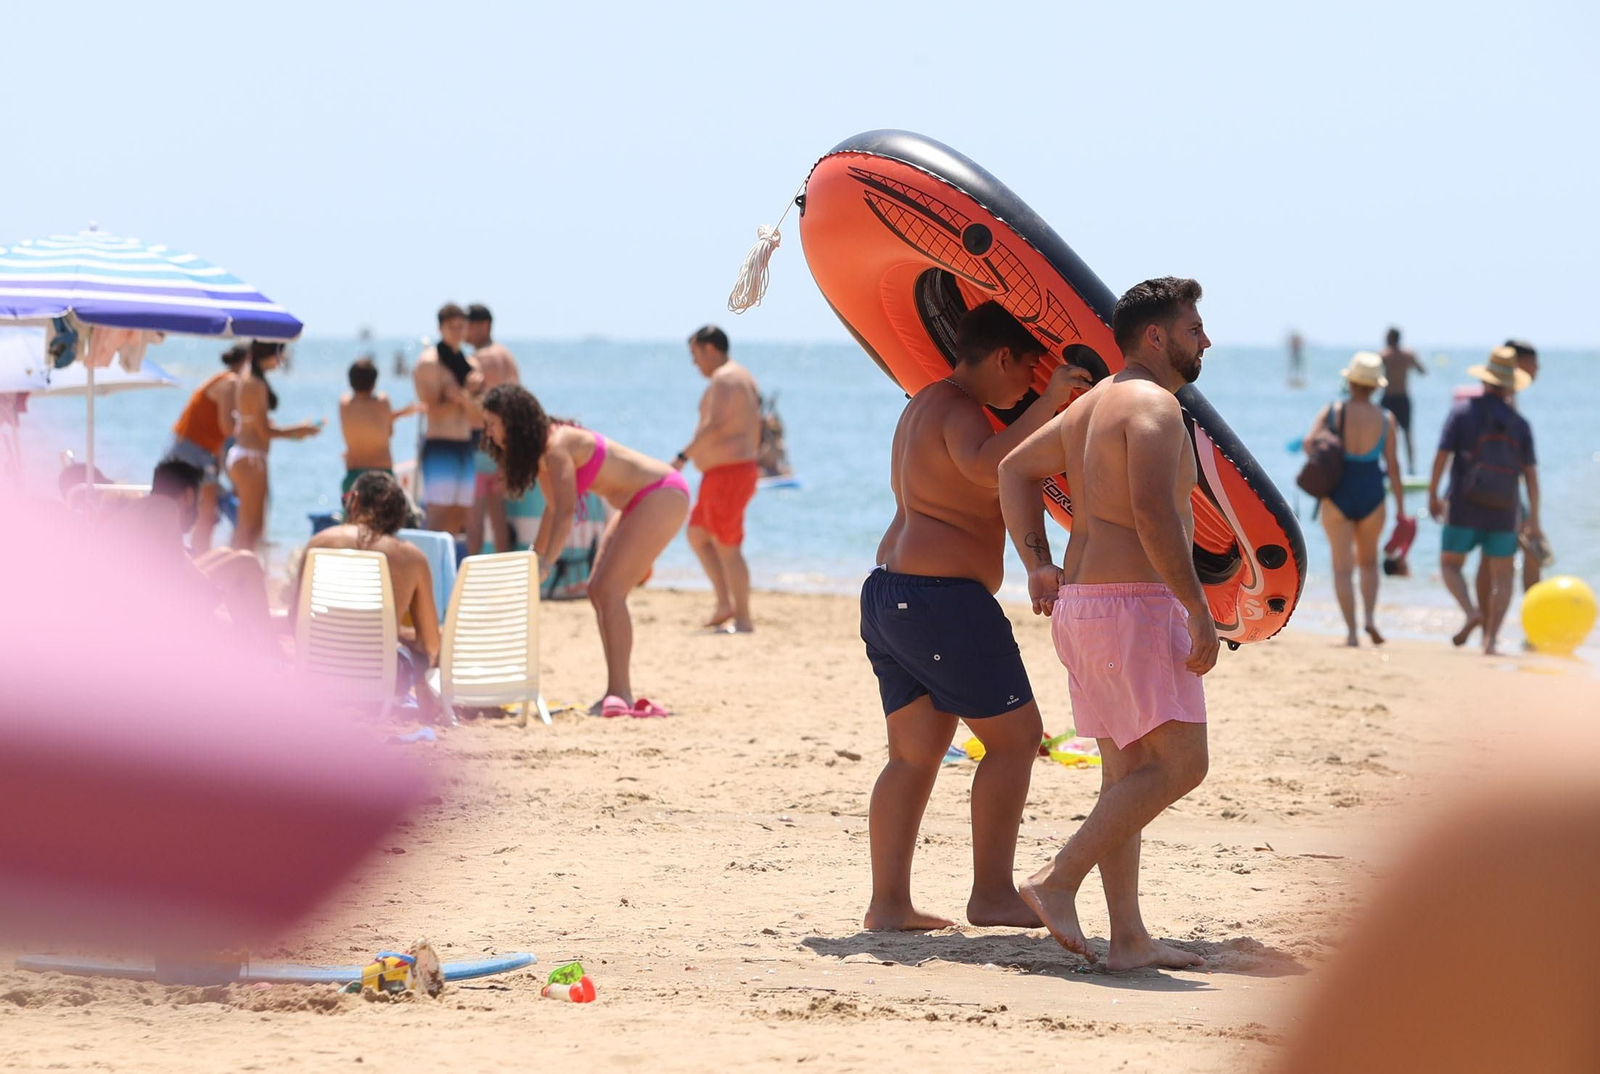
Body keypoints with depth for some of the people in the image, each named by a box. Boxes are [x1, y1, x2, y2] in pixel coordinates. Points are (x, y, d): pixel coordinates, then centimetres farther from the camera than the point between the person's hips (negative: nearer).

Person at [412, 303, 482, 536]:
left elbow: (475, 420, 9)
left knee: (458, 521, 5)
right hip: (439, 448, -7)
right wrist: (467, 392, -13)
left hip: (465, 448, 7)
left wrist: (464, 397, -10)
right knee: (438, 519, -13)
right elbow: (434, 411, -11)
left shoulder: (471, 365, 15)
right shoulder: (429, 362, -4)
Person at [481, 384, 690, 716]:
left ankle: (620, 694, -17)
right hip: (637, 501, 10)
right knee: (598, 590, 7)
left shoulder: (557, 446, -22)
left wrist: (544, 565, -37)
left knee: (609, 590, -15)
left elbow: (566, 512, -32)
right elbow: (553, 509, 16)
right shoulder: (539, 448, 6)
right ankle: (618, 693, 9)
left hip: (662, 496, -10)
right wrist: (534, 557, 17)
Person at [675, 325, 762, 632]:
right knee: (696, 534, 16)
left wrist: (683, 456, -26)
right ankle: (725, 603, 11)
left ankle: (743, 619, -4)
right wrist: (750, 465, 24)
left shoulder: (724, 379, -14)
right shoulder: (743, 377, 18)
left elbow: (714, 426, -26)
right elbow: (755, 429, 21)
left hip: (726, 473, -11)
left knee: (727, 547, -6)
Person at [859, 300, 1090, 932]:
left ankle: (888, 902, 4)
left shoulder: (928, 404, 19)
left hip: (889, 594, 10)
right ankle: (991, 894, -1)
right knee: (1014, 735, -1)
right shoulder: (958, 411, -13)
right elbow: (988, 466, -36)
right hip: (942, 597, -10)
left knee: (915, 751, 9)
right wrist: (1048, 402, -33)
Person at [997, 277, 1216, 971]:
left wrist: (1037, 562, 15)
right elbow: (1151, 510, -24)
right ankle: (1058, 882, -14)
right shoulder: (1154, 404, -12)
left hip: (1082, 601, 10)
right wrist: (1200, 611, -21)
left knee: (1129, 772, 10)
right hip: (1134, 603, -10)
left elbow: (1016, 469, 25)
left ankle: (1129, 939, 8)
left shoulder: (1092, 405, 18)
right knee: (1179, 764, -10)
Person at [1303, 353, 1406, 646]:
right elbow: (1392, 464, -5)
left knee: (1342, 567, 3)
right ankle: (1368, 617, 3)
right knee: (1368, 561, 21)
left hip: (1337, 497, -1)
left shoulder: (1331, 412, -6)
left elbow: (1309, 443, -17)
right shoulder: (1386, 419, -4)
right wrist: (1400, 506, -1)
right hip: (1371, 496, 1)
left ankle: (1351, 631, -5)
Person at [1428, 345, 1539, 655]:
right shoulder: (1520, 423, 3)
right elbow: (1531, 473, 1)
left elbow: (1442, 455, -7)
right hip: (1503, 513, 2)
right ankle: (1491, 638, 0)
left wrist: (1432, 494, 5)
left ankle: (1472, 612, -10)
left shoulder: (1463, 410, -3)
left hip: (1464, 510, -1)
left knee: (1450, 564, 15)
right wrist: (1533, 520, 6)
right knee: (1502, 577, 11)